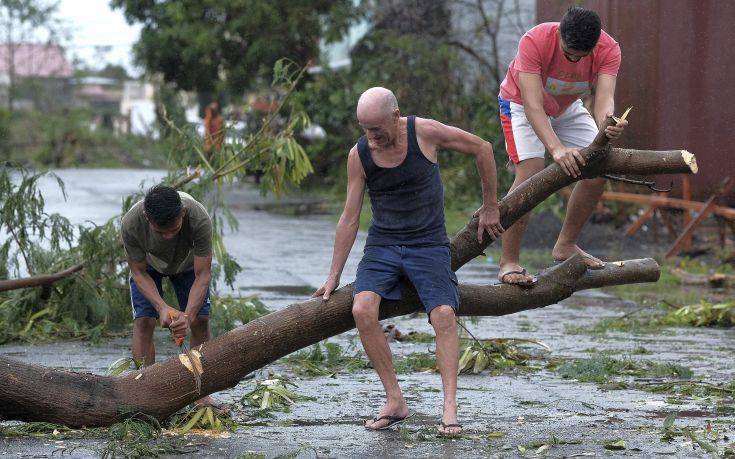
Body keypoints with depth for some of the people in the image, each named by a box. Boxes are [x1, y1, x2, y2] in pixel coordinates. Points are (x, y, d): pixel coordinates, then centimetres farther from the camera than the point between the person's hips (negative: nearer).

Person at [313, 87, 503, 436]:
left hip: (428, 244, -2)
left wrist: (490, 207, 8)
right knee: (362, 309, -24)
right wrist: (334, 276, 5)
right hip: (383, 245, 2)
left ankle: (450, 407, -25)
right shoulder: (359, 155, -3)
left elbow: (482, 148, 3)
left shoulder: (425, 133, -11)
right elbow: (349, 219, 5)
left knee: (444, 314, -25)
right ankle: (395, 401, -16)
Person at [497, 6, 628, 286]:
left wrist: (607, 125, -63)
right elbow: (533, 105, -43)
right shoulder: (534, 41, -38)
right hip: (521, 103, -5)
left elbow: (604, 98, -38)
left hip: (568, 106, 5)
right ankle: (508, 262, -23)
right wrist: (556, 148, -57)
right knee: (530, 170, -25)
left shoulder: (608, 50, -26)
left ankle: (566, 246, 12)